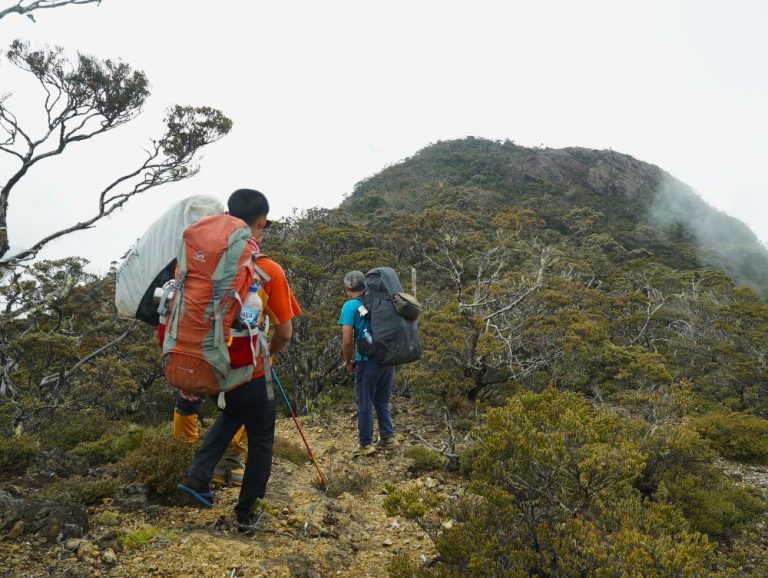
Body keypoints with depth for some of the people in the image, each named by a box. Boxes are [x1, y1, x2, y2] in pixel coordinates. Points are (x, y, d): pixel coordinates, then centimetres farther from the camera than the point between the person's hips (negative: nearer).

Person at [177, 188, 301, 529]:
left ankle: (197, 475, 21)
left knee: (231, 416, 34)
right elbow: (285, 333, -14)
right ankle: (246, 513, 26)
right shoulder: (270, 271, -18)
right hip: (252, 373, -5)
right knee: (260, 442, 16)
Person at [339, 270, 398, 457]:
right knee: (382, 402, 19)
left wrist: (348, 362, 3)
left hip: (368, 360, -5)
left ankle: (366, 444, 11)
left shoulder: (350, 306, -6)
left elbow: (347, 340, -12)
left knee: (364, 403, 6)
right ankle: (388, 437, 21)